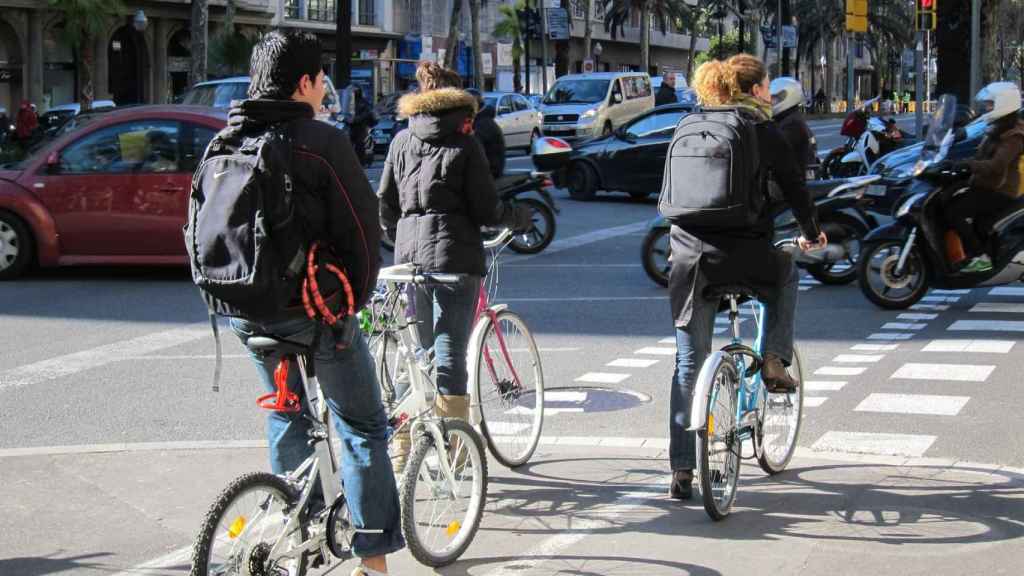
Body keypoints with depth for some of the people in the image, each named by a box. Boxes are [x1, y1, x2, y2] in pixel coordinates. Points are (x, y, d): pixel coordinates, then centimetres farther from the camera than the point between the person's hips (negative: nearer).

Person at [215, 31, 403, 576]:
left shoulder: (222, 143, 7)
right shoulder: (322, 141, -12)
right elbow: (361, 231, -14)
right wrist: (352, 303, -2)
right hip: (311, 307, -6)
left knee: (286, 419, 23)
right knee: (362, 427, 5)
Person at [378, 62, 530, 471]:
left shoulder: (402, 142, 8)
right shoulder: (464, 145, -3)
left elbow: (385, 203, 10)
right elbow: (486, 210, -5)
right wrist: (520, 218, 13)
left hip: (409, 254, 4)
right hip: (455, 255, -4)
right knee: (450, 353, -1)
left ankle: (401, 448, 15)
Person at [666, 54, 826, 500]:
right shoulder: (764, 133, 0)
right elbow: (794, 187, 8)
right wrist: (811, 233, 27)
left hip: (689, 256, 4)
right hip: (742, 253, -4)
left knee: (688, 363, 10)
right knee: (786, 274, 33)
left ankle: (681, 471, 9)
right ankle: (774, 361, 19)